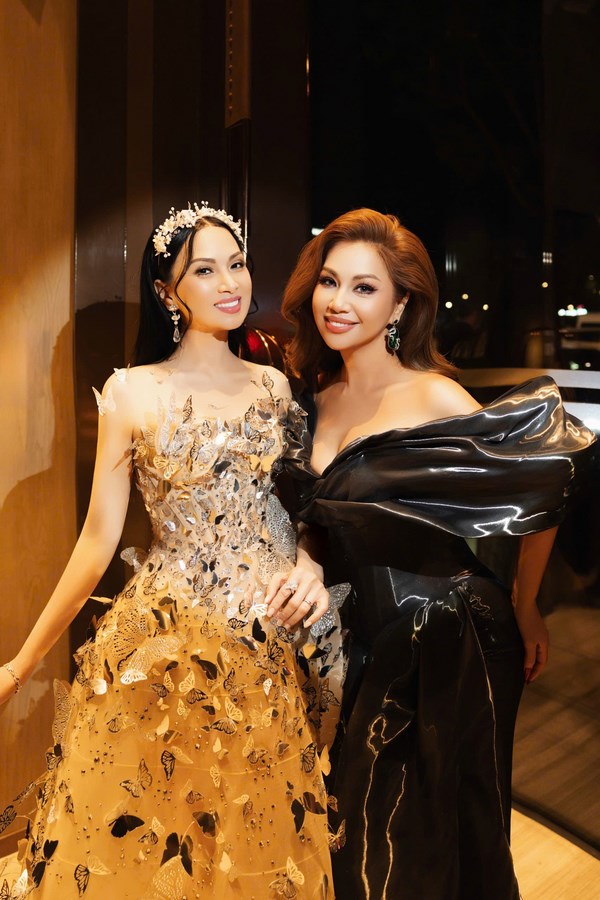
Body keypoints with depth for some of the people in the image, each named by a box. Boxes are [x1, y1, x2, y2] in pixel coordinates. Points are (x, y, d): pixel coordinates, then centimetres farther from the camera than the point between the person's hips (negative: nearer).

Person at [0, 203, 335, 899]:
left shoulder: (275, 385, 5)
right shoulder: (134, 392, -6)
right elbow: (98, 539, -3)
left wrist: (309, 563, -9)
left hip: (268, 643, 3)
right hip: (167, 639, -3)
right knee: (149, 844, 11)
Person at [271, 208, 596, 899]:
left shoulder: (433, 399, -17)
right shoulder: (315, 398, 1)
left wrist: (523, 608, 0)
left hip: (446, 641, -6)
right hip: (360, 641, 6)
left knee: (432, 841, 13)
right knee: (361, 836, 22)